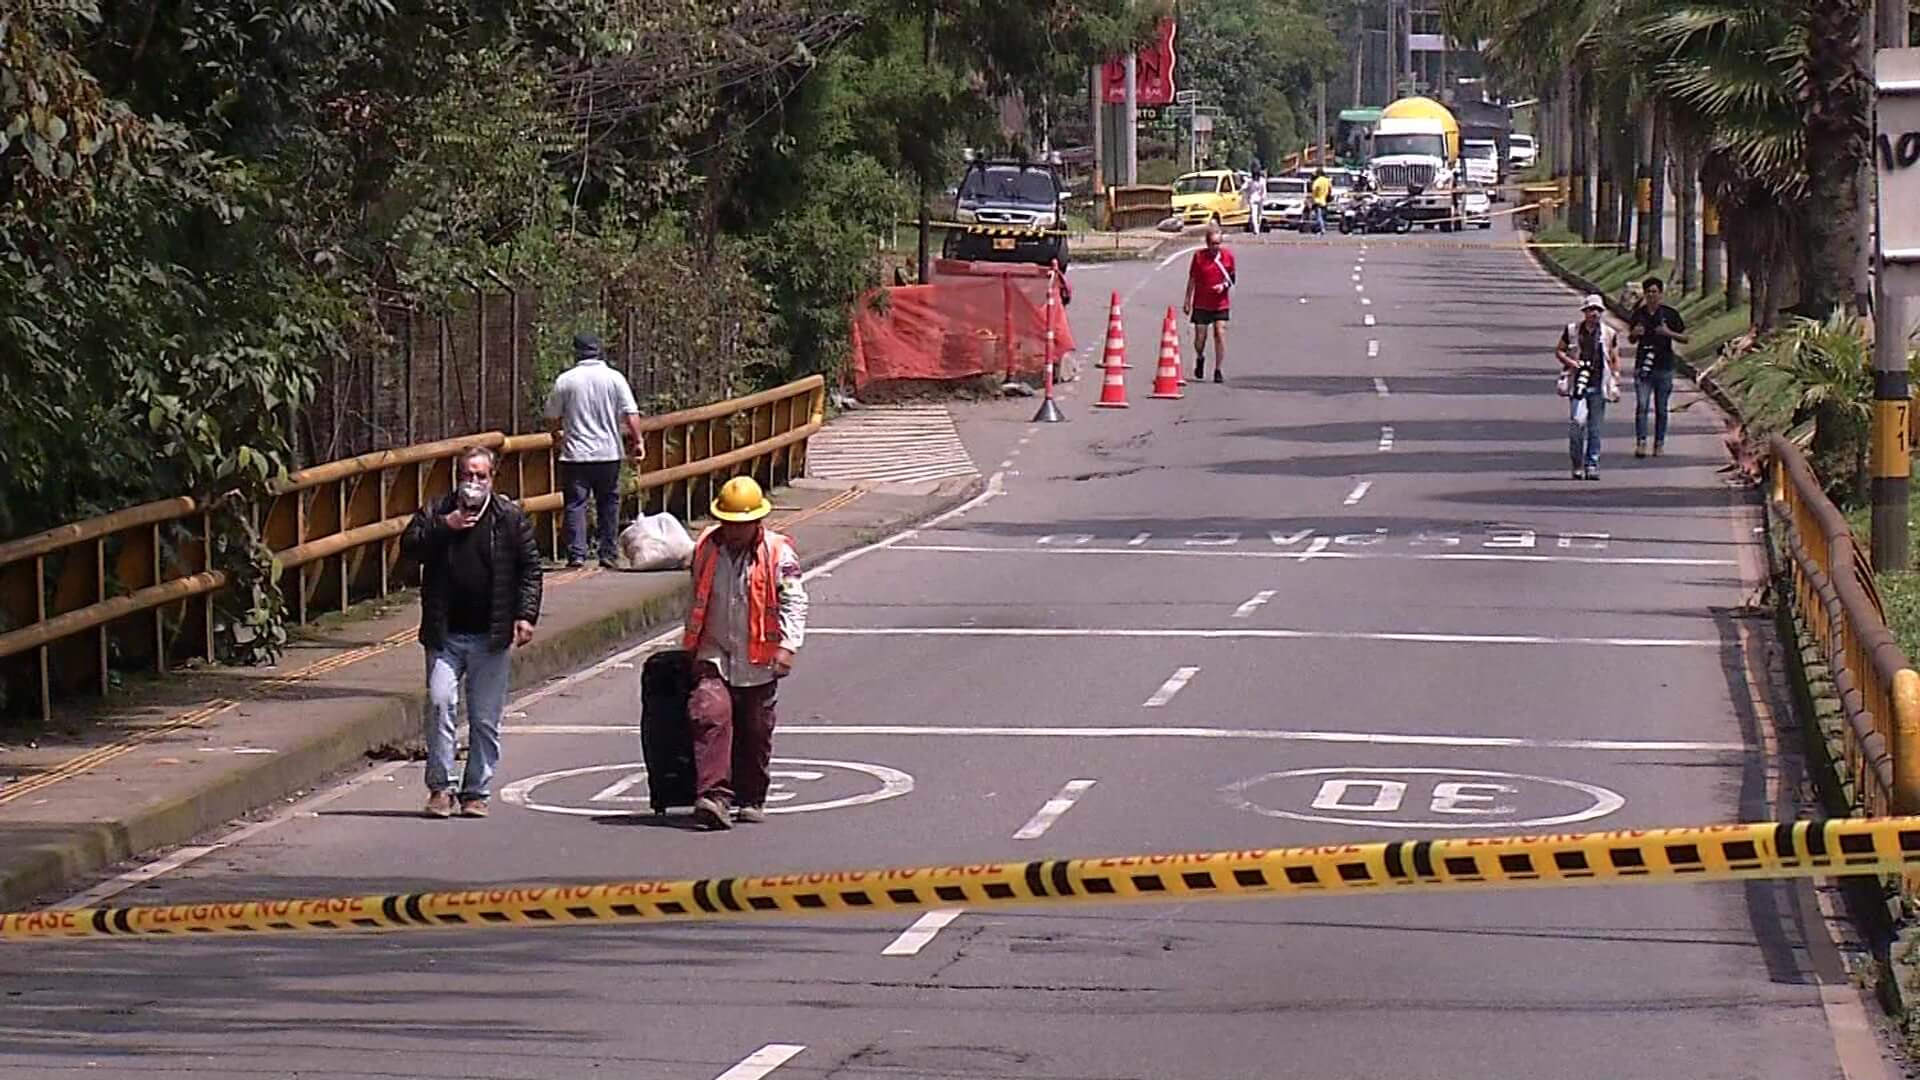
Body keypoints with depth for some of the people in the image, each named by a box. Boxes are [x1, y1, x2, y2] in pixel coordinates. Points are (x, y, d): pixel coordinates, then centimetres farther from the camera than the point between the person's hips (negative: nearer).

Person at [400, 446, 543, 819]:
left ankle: (476, 792, 12)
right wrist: (444, 527, -14)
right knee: (439, 703, -12)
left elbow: (530, 568, 5)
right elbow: (409, 546, -4)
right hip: (444, 634, 0)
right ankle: (440, 787, -4)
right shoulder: (436, 514, 7)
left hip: (490, 635, 0)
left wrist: (526, 614, -5)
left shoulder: (511, 518, 5)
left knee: (485, 718, 3)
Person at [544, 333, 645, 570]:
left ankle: (576, 555, -10)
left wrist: (557, 435, 27)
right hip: (608, 453, 1)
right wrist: (638, 441, -1)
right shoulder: (615, 378, -1)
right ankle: (608, 554, 10)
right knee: (608, 504, 11)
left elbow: (552, 417, 8)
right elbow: (631, 414, -6)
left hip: (575, 454, -1)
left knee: (575, 504, 0)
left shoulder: (565, 380, -2)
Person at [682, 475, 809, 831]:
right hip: (714, 655, 1)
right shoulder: (705, 549, 5)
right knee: (711, 715, -18)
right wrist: (691, 646, 22)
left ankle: (751, 799, 23)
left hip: (757, 660, -1)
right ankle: (714, 795, -24)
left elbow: (794, 602, -8)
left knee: (755, 731, 8)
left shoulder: (777, 553, -6)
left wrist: (788, 645, -20)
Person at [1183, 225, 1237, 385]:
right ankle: (1200, 358, 35)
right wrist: (1187, 301, 4)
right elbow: (1192, 279, 2)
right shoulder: (1199, 256, -7)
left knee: (1220, 333, -10)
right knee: (1200, 337, 2)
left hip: (1221, 304, 0)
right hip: (1201, 304, 0)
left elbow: (1232, 277, 7)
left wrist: (1224, 285, -15)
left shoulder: (1227, 256, -3)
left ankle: (1219, 370, -2)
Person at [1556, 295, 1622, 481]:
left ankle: (1592, 465, 10)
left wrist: (1616, 383, 5)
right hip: (1578, 383, -1)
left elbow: (1615, 360, 13)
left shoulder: (1609, 334, 8)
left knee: (1595, 427, 3)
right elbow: (1558, 350, 13)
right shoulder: (1572, 331, 6)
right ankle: (1577, 464, -2)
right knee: (1577, 421, -14)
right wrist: (1570, 362, -7)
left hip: (1598, 386, 1)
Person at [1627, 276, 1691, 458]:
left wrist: (1669, 333, -15)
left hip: (1664, 367, -1)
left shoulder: (1670, 314, 0)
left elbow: (1684, 338, 3)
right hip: (1643, 366, 1)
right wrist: (1635, 333, -7)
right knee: (1641, 405, -11)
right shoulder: (1639, 314, 6)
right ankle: (1641, 443, -14)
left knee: (1661, 408, 7)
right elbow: (1631, 339, 16)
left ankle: (1659, 443, 17)